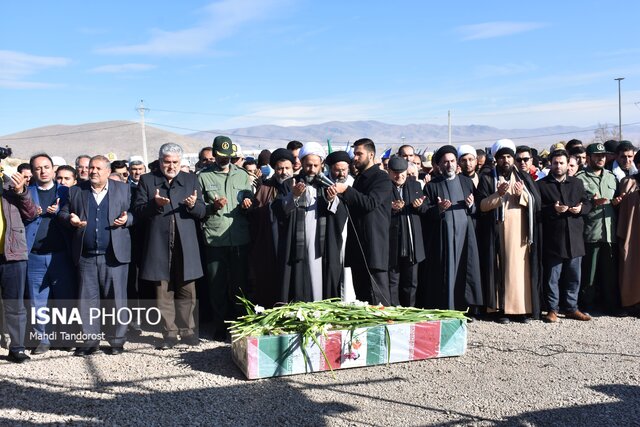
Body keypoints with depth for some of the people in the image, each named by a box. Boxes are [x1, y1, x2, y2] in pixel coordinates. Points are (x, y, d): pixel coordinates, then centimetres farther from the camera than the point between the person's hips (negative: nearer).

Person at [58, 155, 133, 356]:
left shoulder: (123, 189, 6)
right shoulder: (76, 191, 10)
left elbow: (135, 213, 7)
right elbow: (62, 212, 13)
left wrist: (126, 219, -14)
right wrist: (70, 219, -8)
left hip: (114, 255, -2)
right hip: (86, 256, 2)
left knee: (115, 298, 2)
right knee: (87, 299, 7)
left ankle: (116, 340, 13)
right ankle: (90, 340, 17)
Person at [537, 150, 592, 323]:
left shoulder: (577, 183, 14)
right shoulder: (541, 184, 1)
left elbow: (588, 203, 16)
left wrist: (581, 208, -5)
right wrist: (553, 210, -18)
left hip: (574, 237, 4)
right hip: (553, 239, -4)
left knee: (573, 276, 10)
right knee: (552, 276, 1)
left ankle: (571, 308, 22)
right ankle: (552, 309, 11)